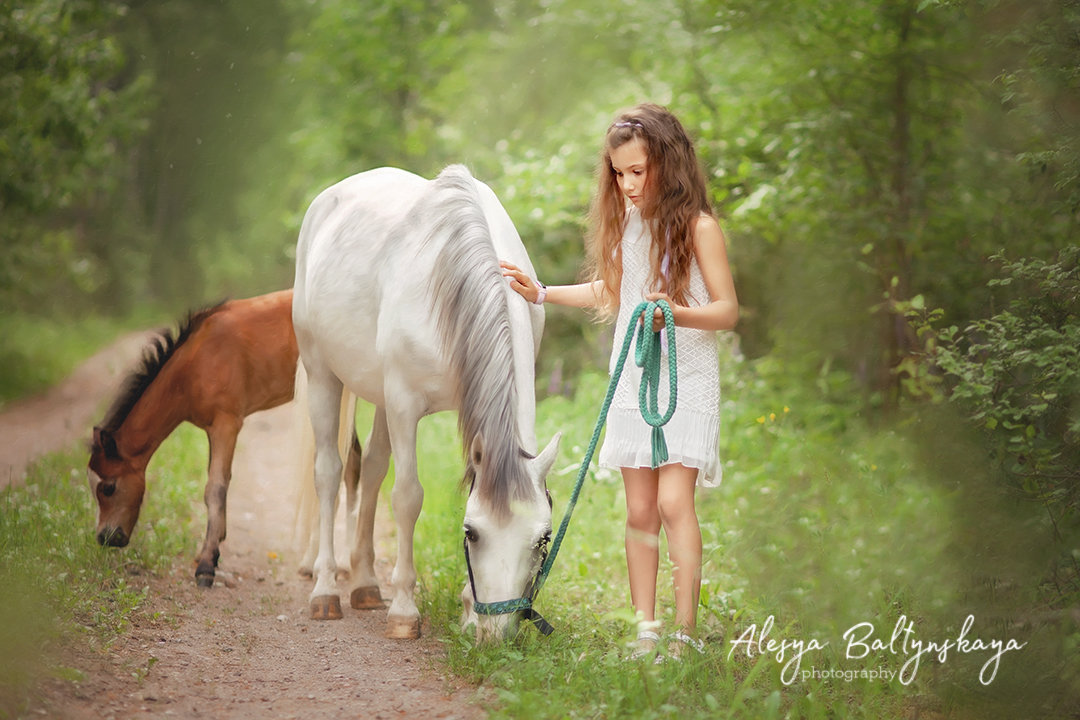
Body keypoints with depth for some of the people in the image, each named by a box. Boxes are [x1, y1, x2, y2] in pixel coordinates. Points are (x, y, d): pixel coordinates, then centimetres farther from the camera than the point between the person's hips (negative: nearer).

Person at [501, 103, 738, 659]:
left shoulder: (698, 227, -9)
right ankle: (645, 631, 10)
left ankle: (685, 630, -10)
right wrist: (542, 293, 21)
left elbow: (727, 310, -10)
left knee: (674, 500, -14)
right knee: (639, 510, 5)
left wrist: (679, 314, -28)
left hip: (685, 380, -6)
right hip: (633, 381, 6)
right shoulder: (625, 223, 11)